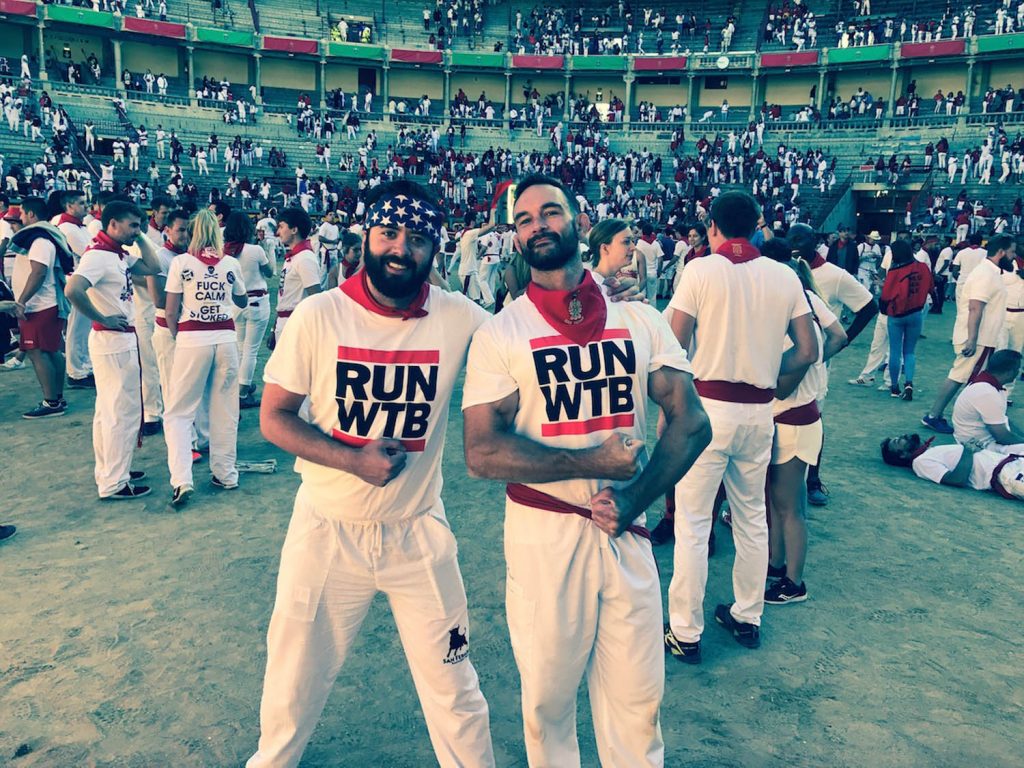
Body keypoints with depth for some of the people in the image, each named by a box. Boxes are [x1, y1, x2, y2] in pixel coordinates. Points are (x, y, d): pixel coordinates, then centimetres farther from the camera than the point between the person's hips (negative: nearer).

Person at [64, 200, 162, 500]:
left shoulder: (119, 255, 10)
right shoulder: (98, 255, -18)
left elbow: (152, 268, 11)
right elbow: (72, 290, -30)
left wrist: (140, 238, 7)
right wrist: (103, 319, -21)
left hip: (122, 340, 10)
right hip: (113, 342, -10)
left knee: (109, 410, 17)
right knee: (123, 412, -5)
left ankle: (109, 472, 29)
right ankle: (114, 483, 2)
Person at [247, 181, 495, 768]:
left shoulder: (460, 318, -9)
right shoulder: (318, 316, -10)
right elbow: (274, 417, -7)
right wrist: (354, 460, -20)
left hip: (419, 532, 0)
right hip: (327, 529, 0)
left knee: (453, 684, 13)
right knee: (295, 679, 19)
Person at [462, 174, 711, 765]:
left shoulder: (640, 321, 5)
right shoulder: (500, 333, -4)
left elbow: (691, 421, -1)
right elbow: (483, 453, -13)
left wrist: (634, 499, -15)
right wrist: (594, 463, -19)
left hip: (628, 532, 2)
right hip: (542, 535, -2)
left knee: (638, 701, 13)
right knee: (548, 697, 15)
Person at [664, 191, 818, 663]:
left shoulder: (700, 271, -7)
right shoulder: (785, 277, 4)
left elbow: (675, 347, -10)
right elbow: (807, 351, 3)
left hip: (707, 406, -4)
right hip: (760, 411, 5)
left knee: (692, 522, 3)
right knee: (752, 517, 18)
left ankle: (686, 633, 10)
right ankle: (748, 617, 32)